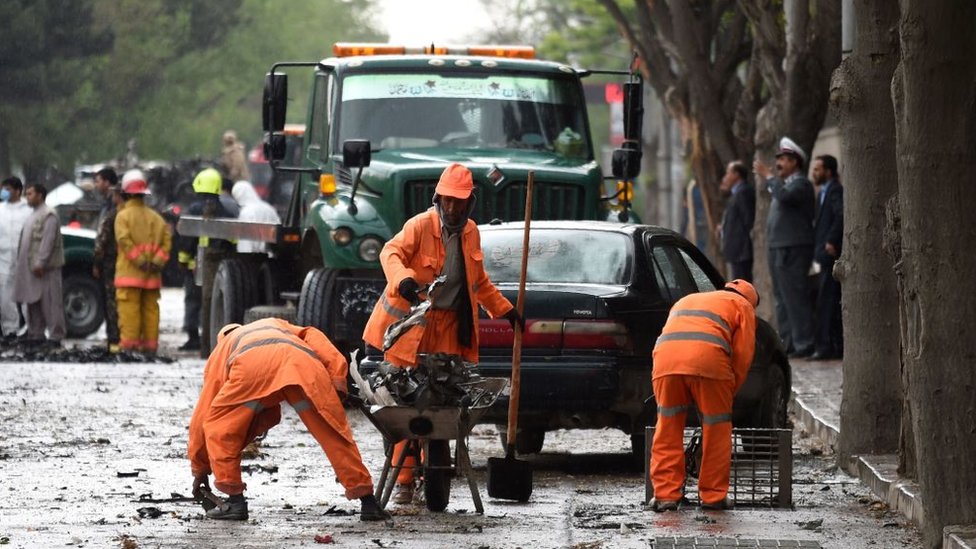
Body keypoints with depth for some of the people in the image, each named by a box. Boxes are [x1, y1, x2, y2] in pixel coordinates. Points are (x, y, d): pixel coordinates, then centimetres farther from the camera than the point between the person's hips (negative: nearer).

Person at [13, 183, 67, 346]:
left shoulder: (48, 215, -10)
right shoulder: (34, 215, 20)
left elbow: (48, 241, -18)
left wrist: (40, 263, -23)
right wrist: (23, 263, 15)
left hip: (45, 267, -10)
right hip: (31, 267, 10)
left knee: (50, 302, -8)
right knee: (33, 301, 10)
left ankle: (55, 337, -7)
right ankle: (36, 335, 14)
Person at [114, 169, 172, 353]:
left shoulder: (123, 216, -4)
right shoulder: (155, 217, 11)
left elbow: (124, 240, -17)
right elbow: (166, 238, 2)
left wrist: (139, 260, -16)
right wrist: (158, 260, -5)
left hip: (129, 272, -5)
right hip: (151, 275, 5)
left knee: (129, 309, -5)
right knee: (150, 308, 9)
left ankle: (129, 342, -11)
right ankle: (150, 343, 9)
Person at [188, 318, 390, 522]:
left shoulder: (219, 352, 43)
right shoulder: (276, 325, 48)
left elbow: (202, 415, 43)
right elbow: (314, 338, 24)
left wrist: (199, 469, 51)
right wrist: (337, 381, 13)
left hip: (252, 367, -1)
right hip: (304, 362, 1)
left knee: (219, 428, 18)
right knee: (334, 433, 11)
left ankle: (235, 501, 11)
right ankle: (369, 503, 10)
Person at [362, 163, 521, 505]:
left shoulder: (470, 233, 11)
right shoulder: (421, 225, -9)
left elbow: (479, 280, 26)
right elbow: (391, 252, -25)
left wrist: (504, 309, 24)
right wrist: (402, 278, -44)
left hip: (449, 328, 5)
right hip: (411, 325, -5)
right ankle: (404, 480, -4)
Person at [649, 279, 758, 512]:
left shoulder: (685, 301, 41)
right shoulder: (742, 306, 25)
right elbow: (743, 354, 14)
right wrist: (730, 392, 23)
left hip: (665, 357, 4)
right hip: (708, 359, -4)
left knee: (668, 430, 11)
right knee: (716, 431, 9)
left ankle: (665, 494, 6)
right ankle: (713, 496, 12)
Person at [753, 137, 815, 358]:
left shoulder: (800, 183, -10)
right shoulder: (785, 184, 21)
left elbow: (785, 196, -28)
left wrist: (768, 176, -21)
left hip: (793, 249, -11)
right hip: (778, 249, 11)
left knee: (795, 298, -12)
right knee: (782, 298, 14)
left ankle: (804, 345, -12)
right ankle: (787, 343, 20)